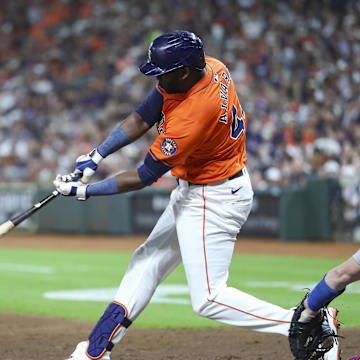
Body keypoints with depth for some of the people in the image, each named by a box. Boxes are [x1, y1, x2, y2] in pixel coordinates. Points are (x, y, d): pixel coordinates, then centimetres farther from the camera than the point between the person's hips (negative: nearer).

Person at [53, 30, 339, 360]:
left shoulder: (194, 114, -33)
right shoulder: (208, 67, -7)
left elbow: (145, 177, -23)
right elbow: (142, 118, 1)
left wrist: (86, 191, -15)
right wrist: (96, 156, -5)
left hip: (214, 200, -10)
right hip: (192, 191, 10)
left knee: (208, 300, -9)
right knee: (147, 261, 17)